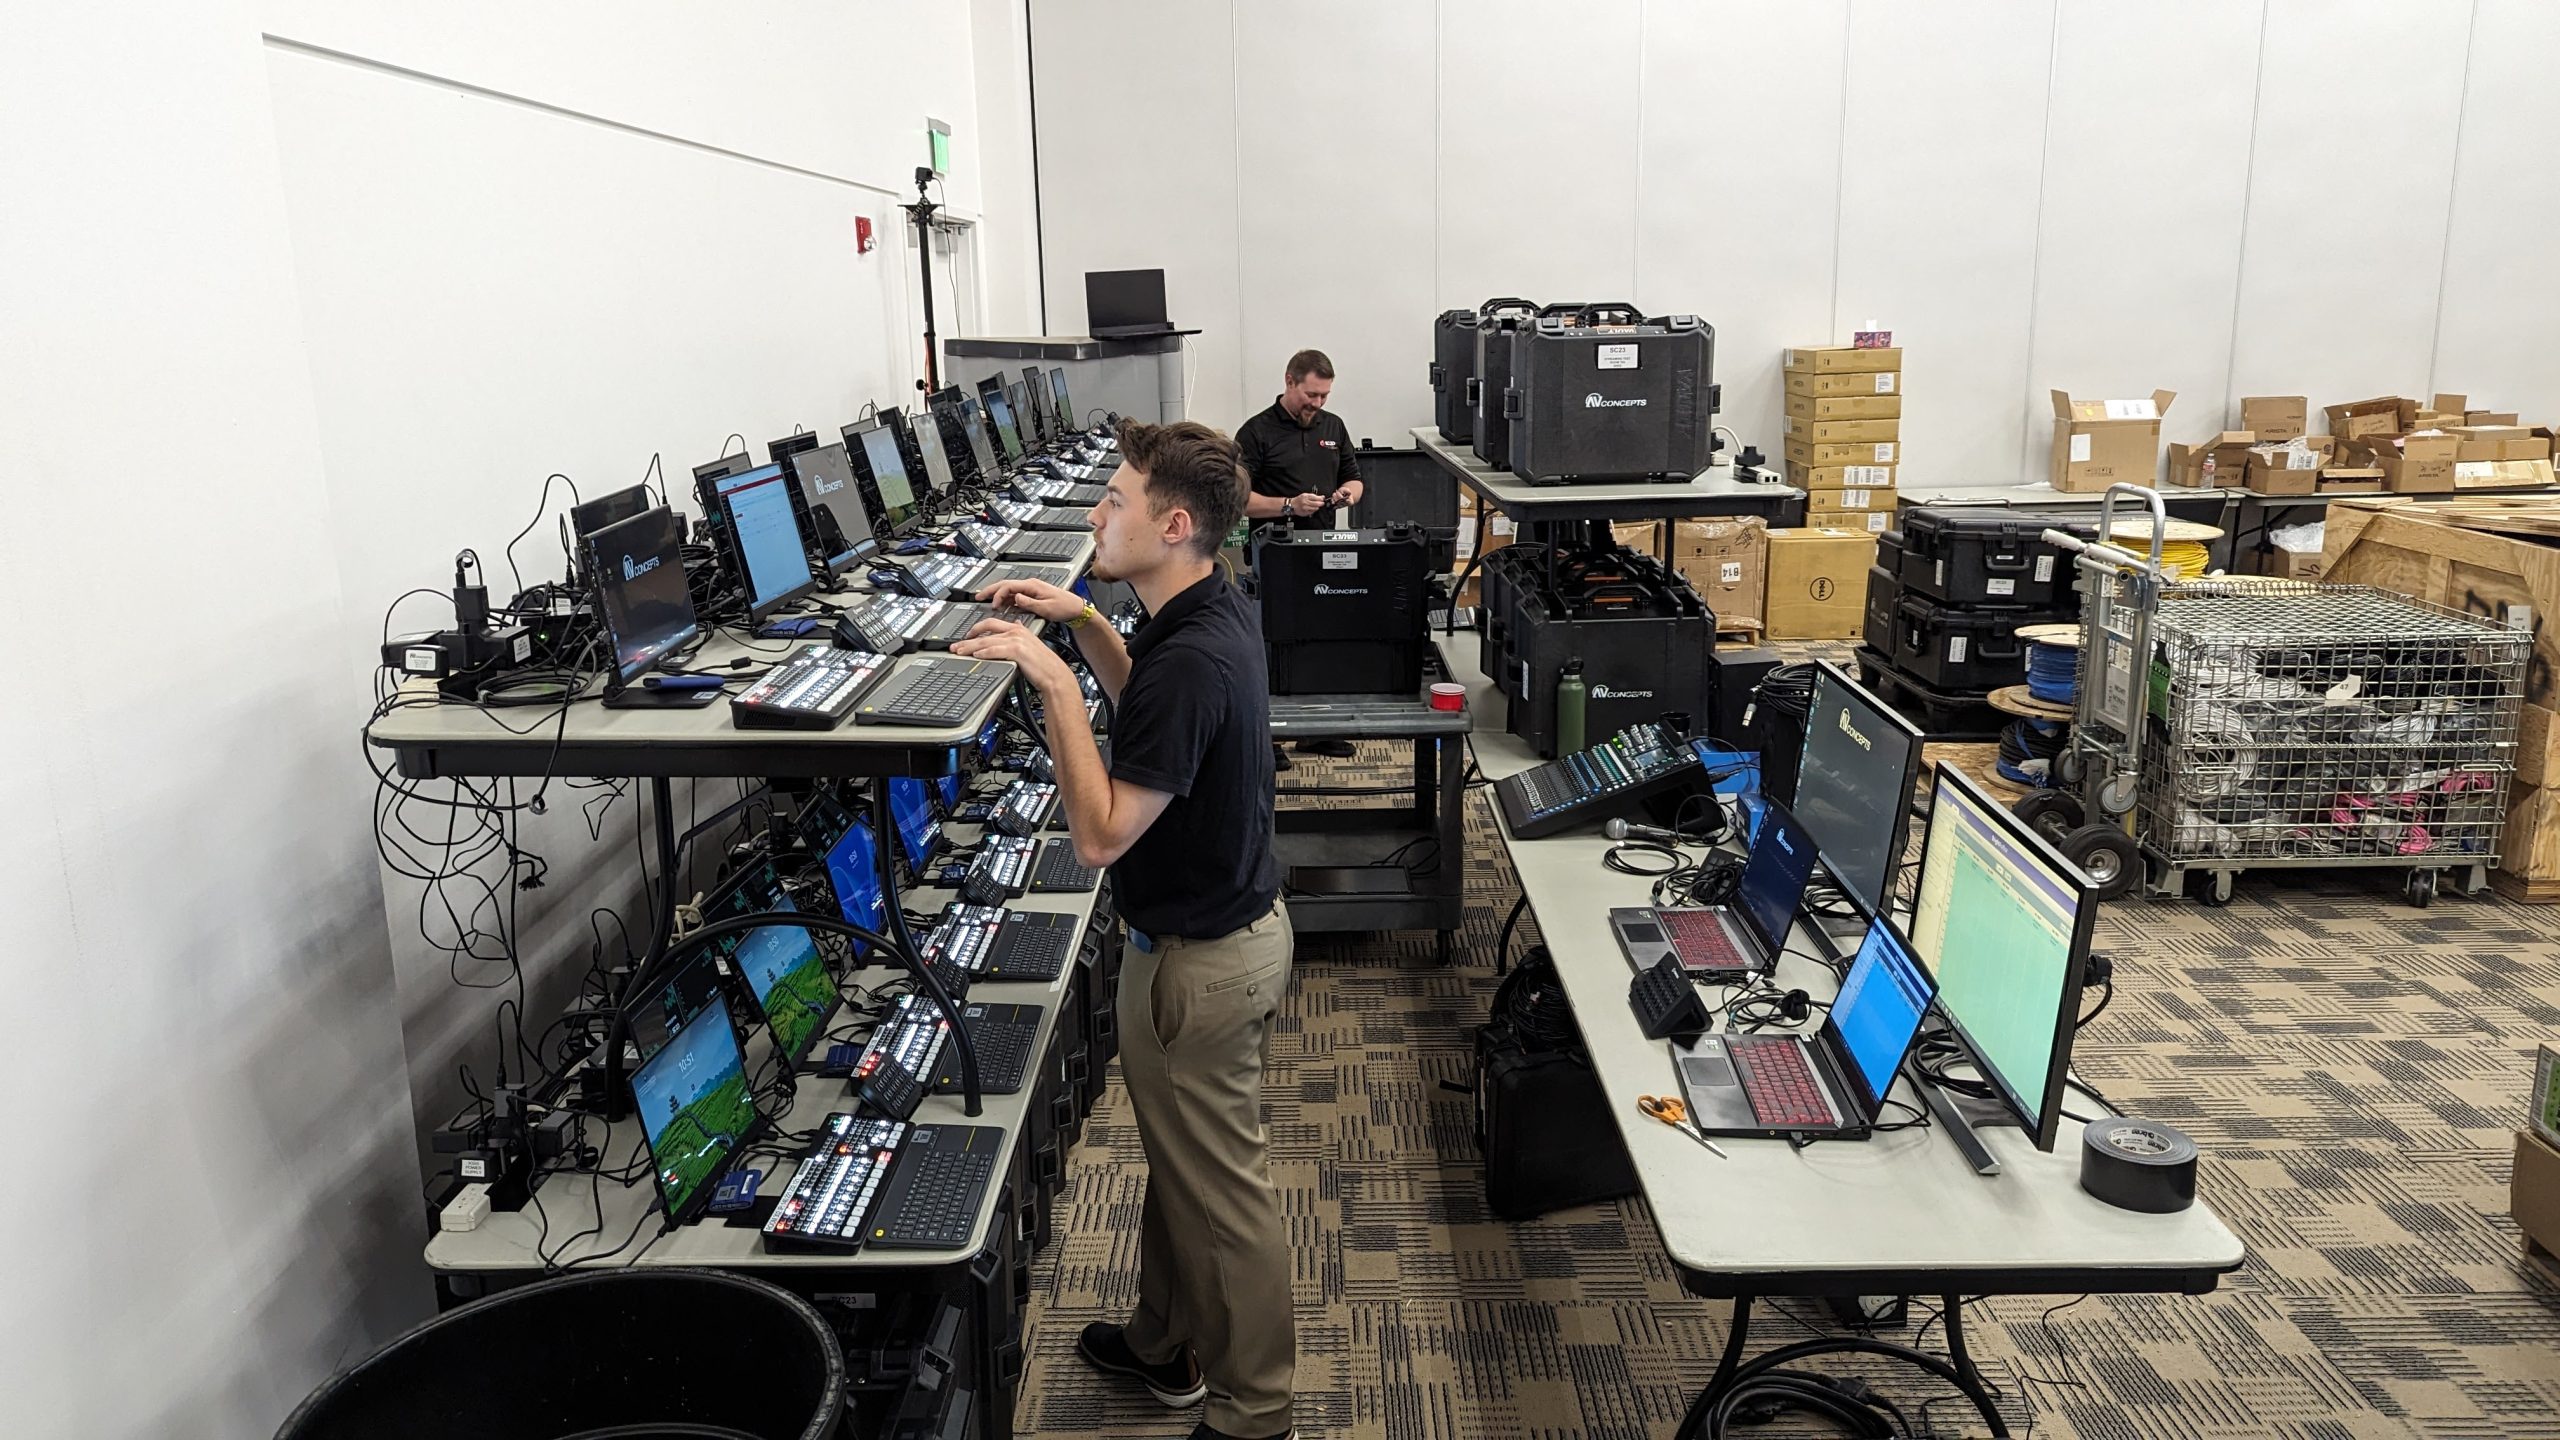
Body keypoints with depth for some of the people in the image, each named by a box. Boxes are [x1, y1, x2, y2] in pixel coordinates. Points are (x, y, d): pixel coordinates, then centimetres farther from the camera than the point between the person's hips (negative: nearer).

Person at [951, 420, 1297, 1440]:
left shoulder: (1193, 658, -30)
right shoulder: (1215, 611, 1)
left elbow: (1101, 833, -29)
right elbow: (1149, 704, 21)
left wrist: (1054, 681, -28)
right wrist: (1082, 625, 7)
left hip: (1200, 960, -10)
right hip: (1233, 921, 10)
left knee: (1220, 1187, 7)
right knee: (1178, 1159, 25)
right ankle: (1166, 1346, 45)